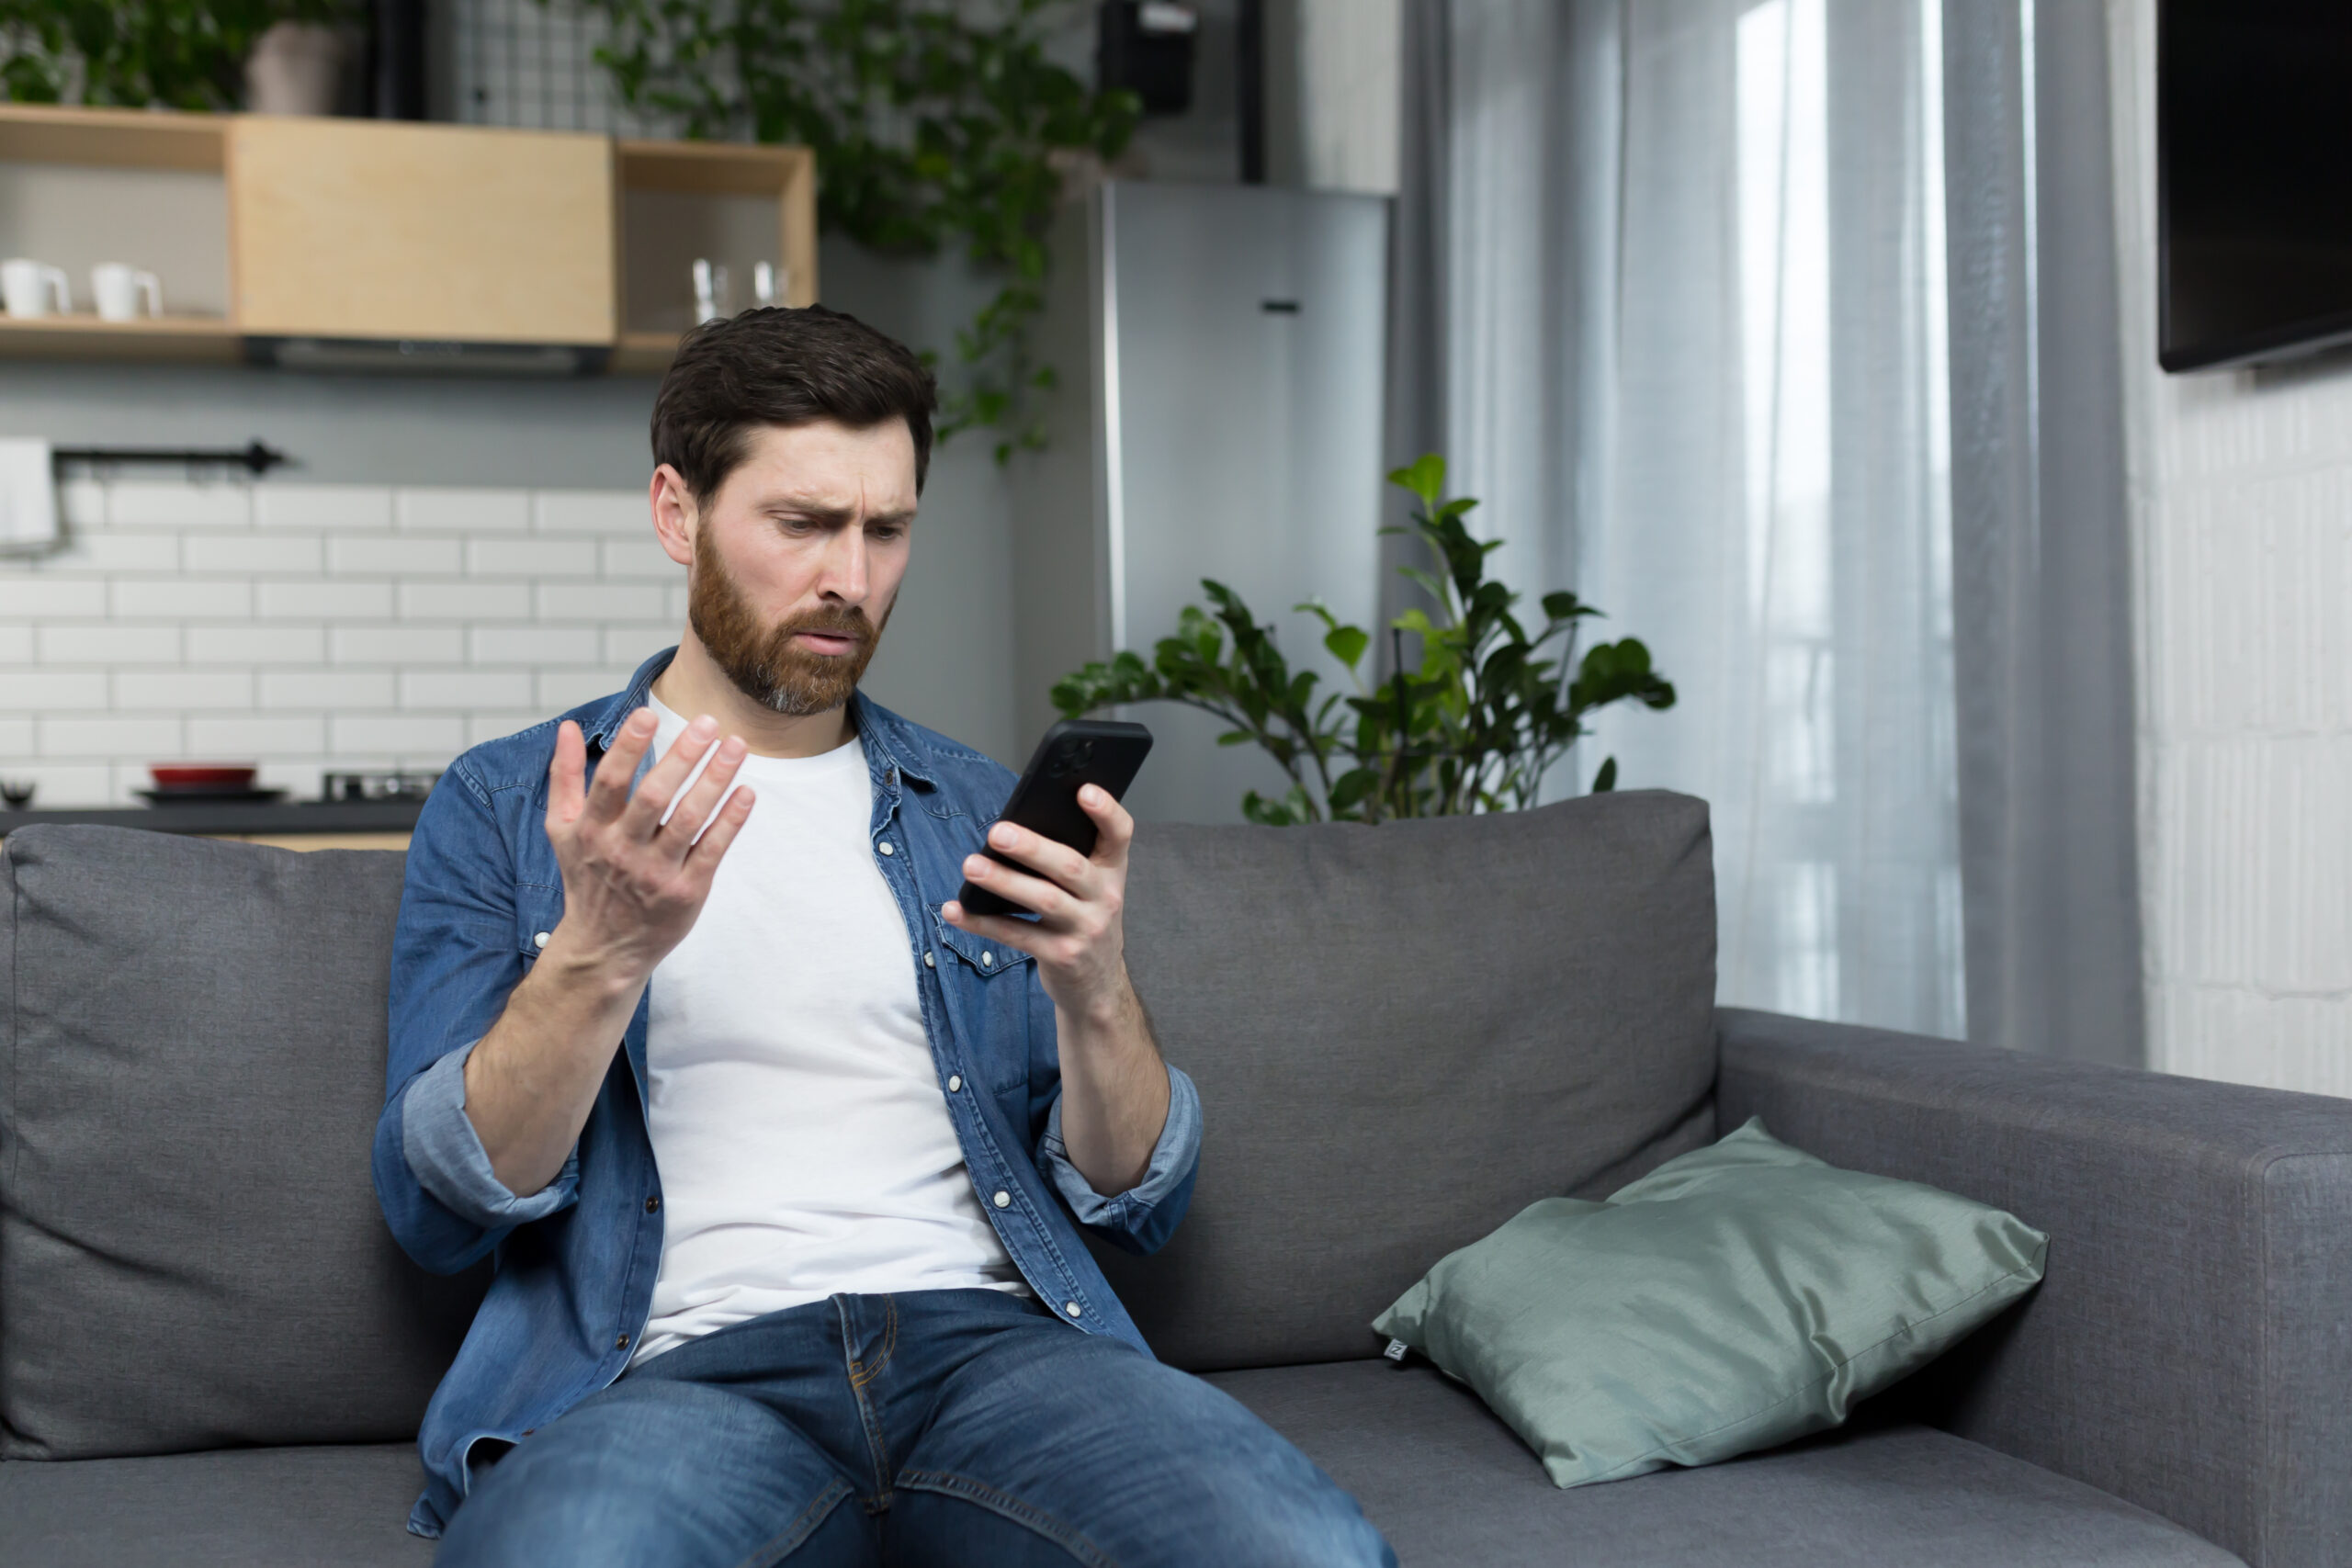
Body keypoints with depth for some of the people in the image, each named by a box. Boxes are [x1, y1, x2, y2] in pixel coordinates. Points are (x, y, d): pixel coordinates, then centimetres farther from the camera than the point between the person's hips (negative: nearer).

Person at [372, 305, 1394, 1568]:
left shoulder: (975, 812, 18)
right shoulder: (501, 806, 11)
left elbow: (1137, 1204, 14)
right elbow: (438, 1207, 0)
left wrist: (1094, 992, -7)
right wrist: (602, 953, -16)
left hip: (988, 1335, 3)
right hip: (687, 1361, -2)